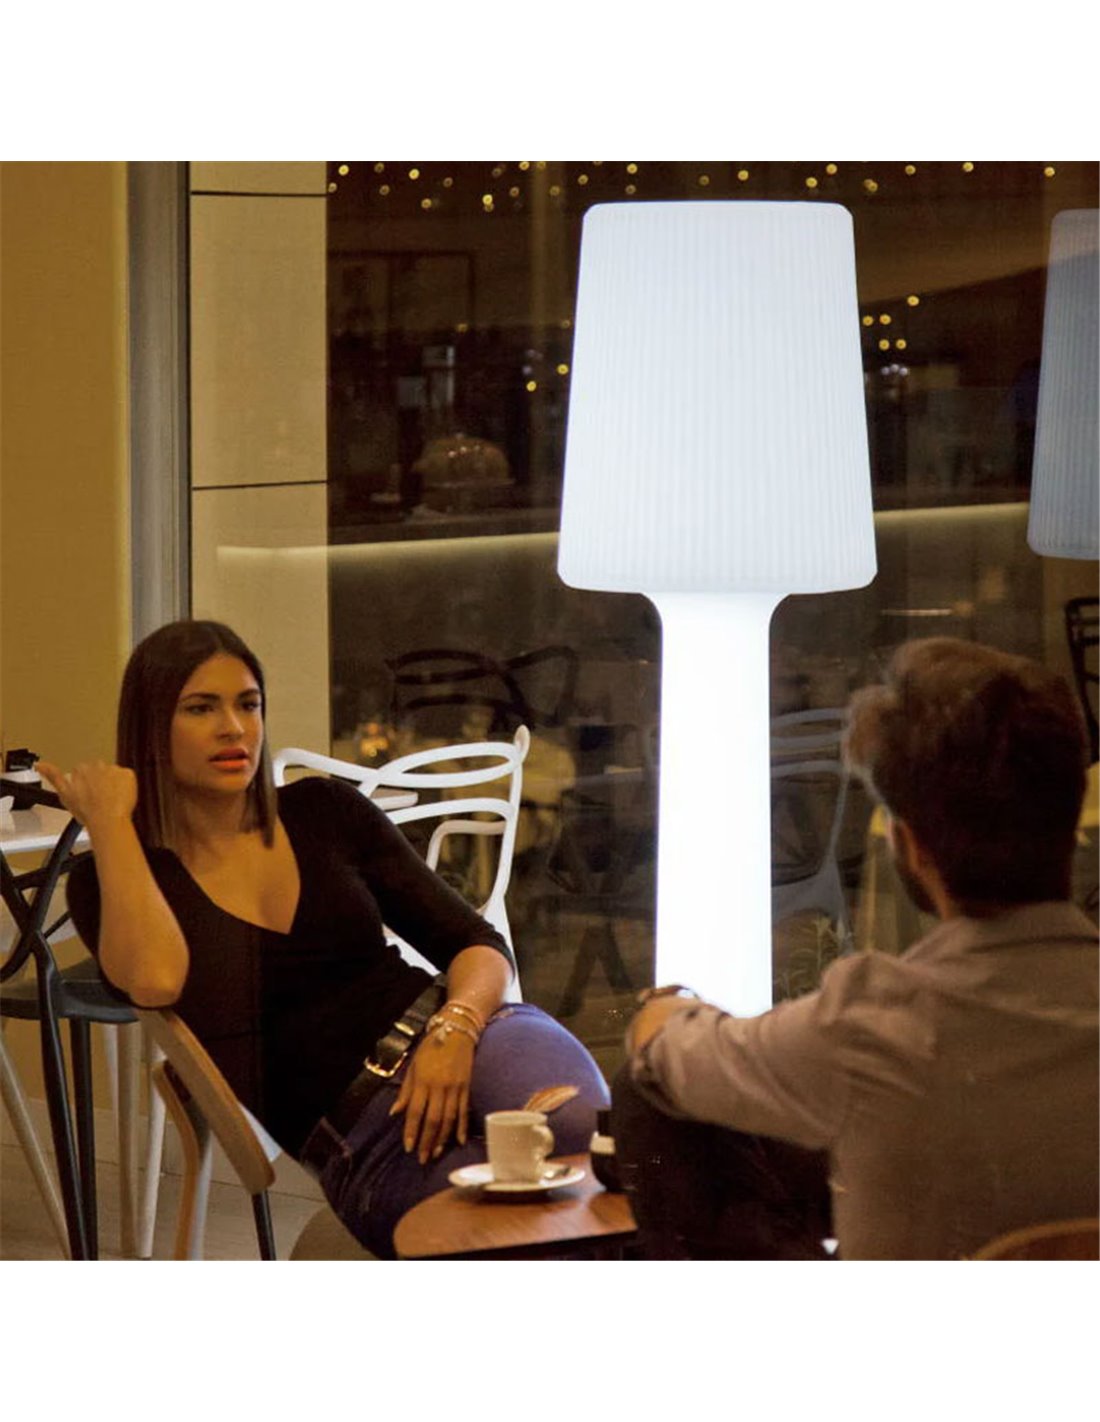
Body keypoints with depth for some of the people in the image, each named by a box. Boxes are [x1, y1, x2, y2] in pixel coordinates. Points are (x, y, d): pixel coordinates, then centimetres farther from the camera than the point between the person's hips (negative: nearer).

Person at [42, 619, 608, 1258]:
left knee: (578, 1126, -36)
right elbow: (156, 978, -18)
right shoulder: (113, 877, 7)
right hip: (359, 1142, -2)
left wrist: (454, 1029, -12)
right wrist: (109, 820, -5)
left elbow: (480, 945, 12)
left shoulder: (325, 811, 15)